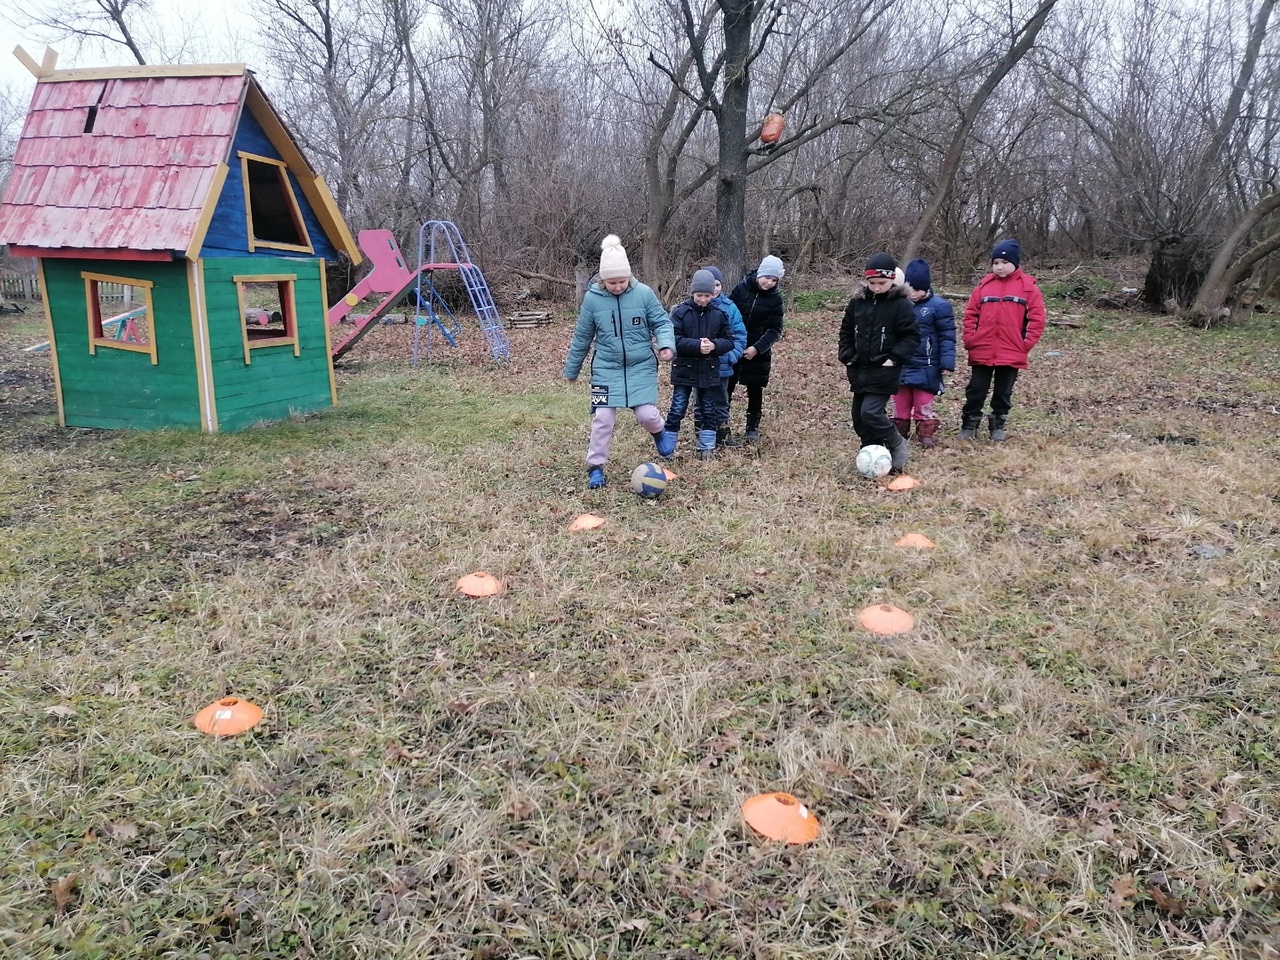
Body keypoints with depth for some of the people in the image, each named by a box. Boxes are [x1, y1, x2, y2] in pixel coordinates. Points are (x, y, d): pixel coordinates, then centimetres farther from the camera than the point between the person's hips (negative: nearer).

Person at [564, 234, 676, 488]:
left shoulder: (643, 293, -10)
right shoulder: (592, 298, -8)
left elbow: (662, 322, -2)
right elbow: (582, 337, 4)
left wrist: (667, 344, -24)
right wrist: (572, 369, 12)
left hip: (641, 367, 0)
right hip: (606, 369, 0)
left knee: (646, 414, -8)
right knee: (602, 419, -4)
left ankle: (658, 432, 30)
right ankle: (595, 467, 13)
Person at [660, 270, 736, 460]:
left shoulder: (720, 314, 1)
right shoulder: (680, 312, -8)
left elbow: (729, 341, 2)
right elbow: (674, 340, -15)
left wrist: (714, 345, -18)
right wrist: (697, 345, -26)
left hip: (709, 371, 3)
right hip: (684, 370, -3)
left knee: (709, 411, 11)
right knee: (677, 410, 0)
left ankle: (707, 448, 23)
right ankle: (667, 448, 9)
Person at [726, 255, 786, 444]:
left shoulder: (775, 299, -2)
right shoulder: (740, 289, -3)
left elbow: (775, 329, -5)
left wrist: (757, 348, -17)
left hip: (758, 353, 1)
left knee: (755, 391, 10)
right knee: (726, 388, -2)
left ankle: (753, 428, 25)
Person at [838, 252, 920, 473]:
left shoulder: (901, 305, -10)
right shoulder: (857, 301, 5)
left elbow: (911, 336, -8)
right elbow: (846, 331, 14)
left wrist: (895, 359, -17)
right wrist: (847, 358, 5)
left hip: (884, 371, -6)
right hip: (859, 370, 6)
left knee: (870, 412, -18)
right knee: (859, 417, 10)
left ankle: (896, 444, 5)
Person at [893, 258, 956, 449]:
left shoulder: (939, 305, -9)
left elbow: (947, 336, -8)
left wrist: (947, 362, -15)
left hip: (925, 367, -4)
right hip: (900, 365, 4)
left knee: (924, 405, 5)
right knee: (900, 405, 12)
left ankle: (926, 436, 17)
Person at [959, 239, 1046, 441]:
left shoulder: (1028, 286, 0)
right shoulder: (984, 284, 5)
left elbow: (1037, 318, -1)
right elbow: (970, 314, 7)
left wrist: (1027, 343, -8)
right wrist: (970, 339, -2)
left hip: (1012, 354, -1)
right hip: (981, 351, 1)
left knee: (1003, 393, 11)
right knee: (976, 391, 6)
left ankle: (998, 427, 23)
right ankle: (969, 426, 16)